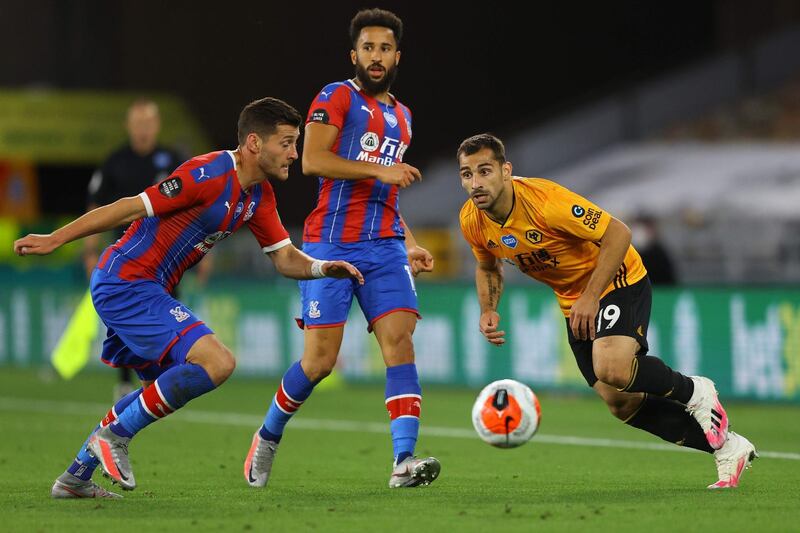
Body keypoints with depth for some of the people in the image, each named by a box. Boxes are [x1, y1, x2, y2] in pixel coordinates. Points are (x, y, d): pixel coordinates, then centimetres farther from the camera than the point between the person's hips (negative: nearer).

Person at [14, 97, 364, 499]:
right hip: (128, 281, -10)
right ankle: (115, 435, -9)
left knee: (166, 387, 24)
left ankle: (74, 478, 30)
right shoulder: (209, 175, -20)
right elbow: (131, 208, -19)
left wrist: (323, 268, -9)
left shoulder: (259, 195, 9)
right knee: (217, 362, -21)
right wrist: (54, 240, -17)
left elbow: (285, 258, 13)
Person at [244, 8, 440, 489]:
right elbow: (313, 160, -15)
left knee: (400, 342, -14)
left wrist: (410, 245, 19)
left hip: (386, 247, 5)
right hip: (331, 246, -5)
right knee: (320, 361, -5)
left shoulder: (402, 117, 21)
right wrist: (379, 169, -20)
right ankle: (268, 437, 21)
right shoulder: (337, 97, 0)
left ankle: (404, 460, -22)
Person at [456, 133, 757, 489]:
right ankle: (727, 448, 12)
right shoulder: (472, 221, -10)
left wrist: (590, 298, -27)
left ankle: (694, 392, -3)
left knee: (611, 369, -33)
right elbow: (487, 267, 13)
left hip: (618, 280, -7)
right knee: (619, 403, -1)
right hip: (573, 301, 7)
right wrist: (488, 310, -5)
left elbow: (617, 234, -25)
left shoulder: (544, 200, -30)